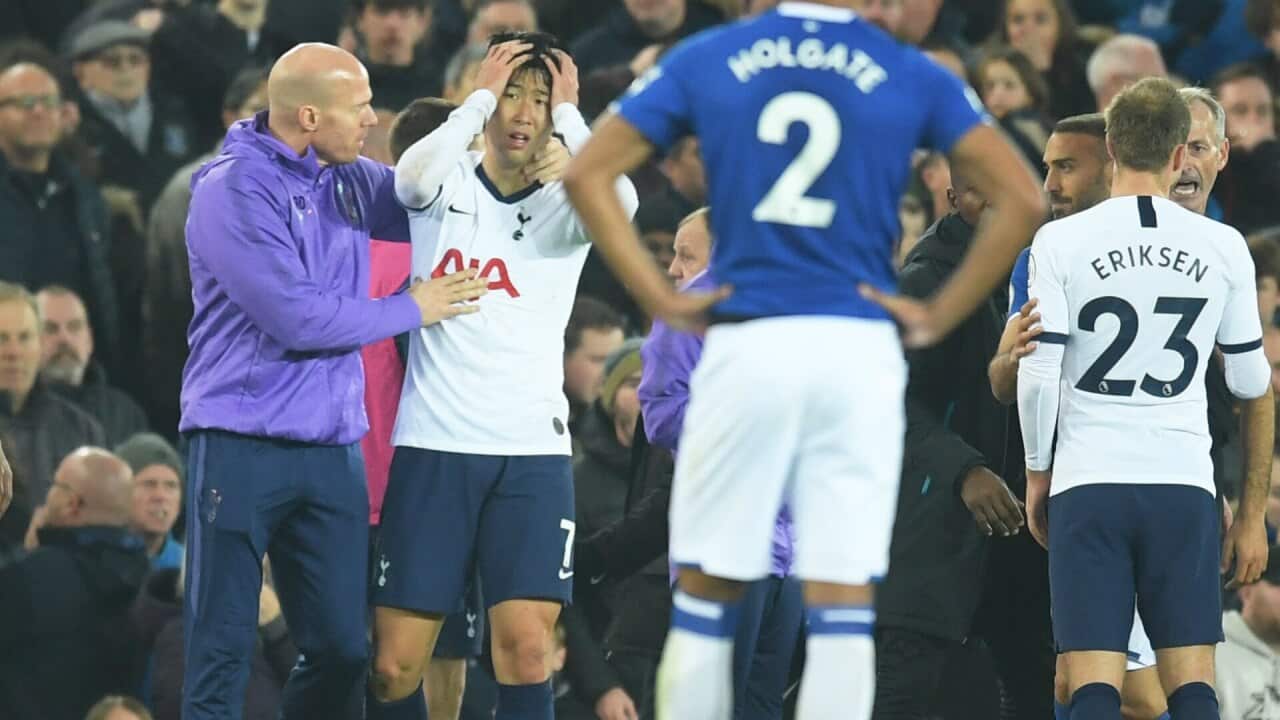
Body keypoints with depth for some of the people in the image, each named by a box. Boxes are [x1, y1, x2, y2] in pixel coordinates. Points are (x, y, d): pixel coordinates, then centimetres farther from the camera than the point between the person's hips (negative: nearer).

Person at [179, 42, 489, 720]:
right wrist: (412, 309, -6)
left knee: (342, 650, 4)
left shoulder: (355, 183, 10)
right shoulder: (235, 189, -11)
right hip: (242, 450, -6)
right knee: (222, 651, -4)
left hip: (333, 452, 6)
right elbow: (297, 318, -17)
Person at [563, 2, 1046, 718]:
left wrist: (659, 298, 3)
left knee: (707, 596, 9)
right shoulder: (914, 76, 4)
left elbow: (587, 174, 3)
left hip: (746, 343, 0)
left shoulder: (706, 60, 6)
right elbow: (1024, 197, -2)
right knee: (844, 605, 0)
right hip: (859, 345, 0)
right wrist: (942, 314, 2)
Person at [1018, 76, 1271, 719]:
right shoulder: (1224, 248, 3)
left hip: (1088, 485, -1)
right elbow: (1251, 383, 12)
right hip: (1184, 483, 1)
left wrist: (1037, 473, 9)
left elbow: (1038, 376, -5)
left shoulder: (1061, 242, -2)